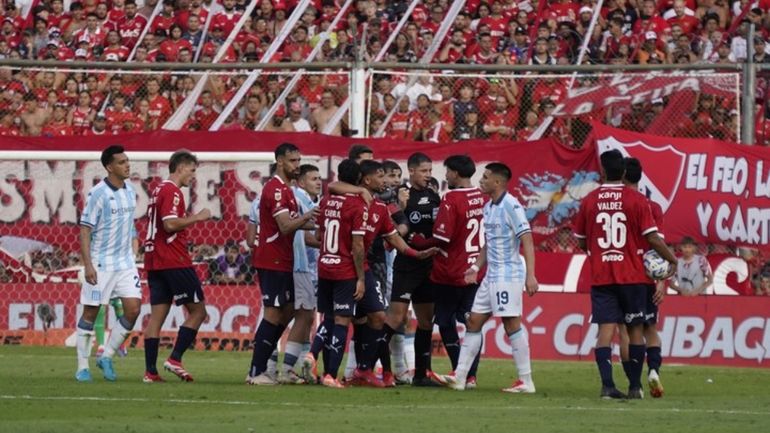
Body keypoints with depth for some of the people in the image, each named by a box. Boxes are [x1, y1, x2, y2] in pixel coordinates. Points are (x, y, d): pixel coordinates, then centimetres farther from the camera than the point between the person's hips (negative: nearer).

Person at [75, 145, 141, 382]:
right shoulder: (98, 194, -13)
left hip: (125, 263, 6)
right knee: (90, 313, 0)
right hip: (100, 264, -6)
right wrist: (88, 265, -18)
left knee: (133, 310, -4)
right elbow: (85, 230, -12)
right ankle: (82, 367, 9)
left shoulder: (130, 191, 8)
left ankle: (107, 357, 10)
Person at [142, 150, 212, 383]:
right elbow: (170, 224, -22)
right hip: (174, 261, -9)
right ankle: (175, 359, -8)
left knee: (157, 315, 5)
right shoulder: (172, 191, -11)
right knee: (198, 311, -1)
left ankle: (150, 371, 0)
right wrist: (196, 217, -12)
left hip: (154, 262, 9)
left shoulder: (158, 190, 19)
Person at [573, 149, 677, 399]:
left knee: (605, 330, -3)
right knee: (635, 330, 10)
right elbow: (653, 238, -8)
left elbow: (581, 242, 10)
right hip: (632, 276, -1)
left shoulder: (589, 201, 2)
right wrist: (673, 260, 5)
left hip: (600, 277, 1)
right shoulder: (637, 200, -5)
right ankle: (635, 386, 12)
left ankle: (607, 386, -17)